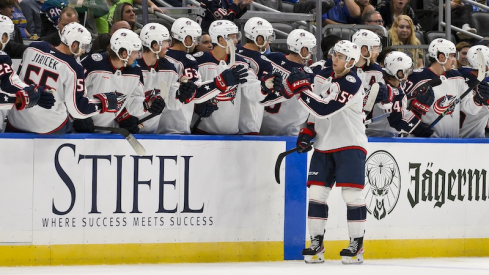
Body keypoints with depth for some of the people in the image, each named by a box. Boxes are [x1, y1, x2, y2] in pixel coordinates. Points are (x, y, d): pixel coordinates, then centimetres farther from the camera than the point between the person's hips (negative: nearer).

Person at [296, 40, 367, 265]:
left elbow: (325, 108, -26)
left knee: (351, 193, -9)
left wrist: (300, 92, -22)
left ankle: (356, 245, -1)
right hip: (324, 145, 7)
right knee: (316, 193, 1)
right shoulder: (322, 77, 7)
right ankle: (316, 244, 7)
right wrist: (307, 132, 6)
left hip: (350, 145, -7)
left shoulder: (352, 85, -17)